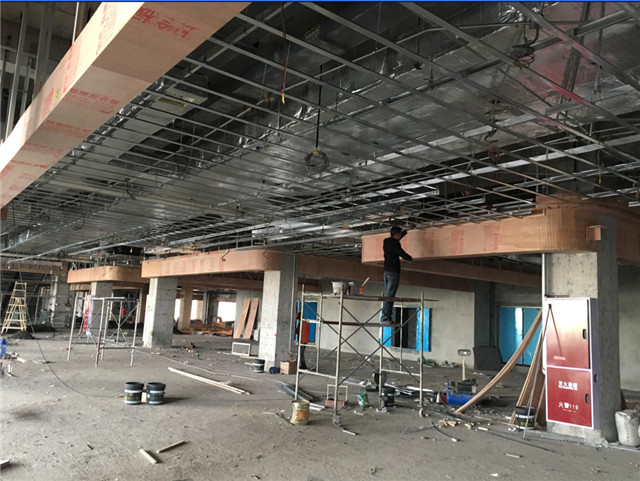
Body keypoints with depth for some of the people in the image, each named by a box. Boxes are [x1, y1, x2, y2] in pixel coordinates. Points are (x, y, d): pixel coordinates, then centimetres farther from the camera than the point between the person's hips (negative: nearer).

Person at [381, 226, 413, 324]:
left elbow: (397, 238, 33)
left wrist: (406, 231, 45)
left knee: (388, 295, 11)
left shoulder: (386, 241, 14)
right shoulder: (394, 243, -12)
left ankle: (387, 317, 10)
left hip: (386, 271, 9)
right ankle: (384, 318, -15)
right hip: (393, 272, -9)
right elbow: (402, 254, -12)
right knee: (389, 295, -11)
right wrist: (410, 258, 10)